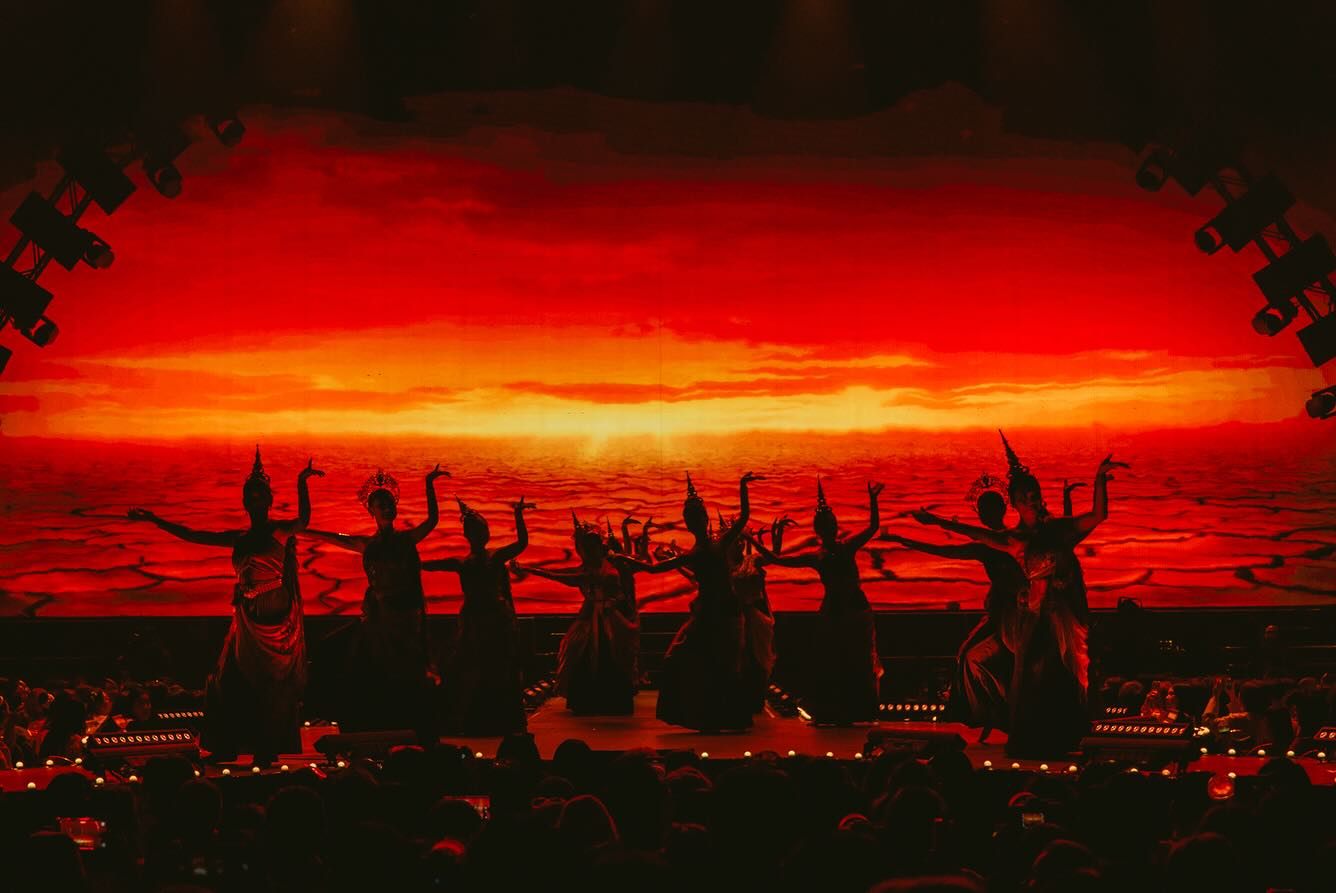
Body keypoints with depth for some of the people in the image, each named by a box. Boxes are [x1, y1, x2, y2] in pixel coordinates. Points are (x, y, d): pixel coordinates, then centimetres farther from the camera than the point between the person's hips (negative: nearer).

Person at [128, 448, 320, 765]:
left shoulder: (281, 532, -5)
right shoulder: (240, 538, 12)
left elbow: (303, 521, -26)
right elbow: (193, 536, 15)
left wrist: (302, 483, -39)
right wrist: (154, 520, 15)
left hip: (276, 619, -6)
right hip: (248, 621, 6)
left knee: (271, 687, -1)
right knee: (233, 682, 5)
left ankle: (267, 751, 7)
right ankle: (226, 750, 13)